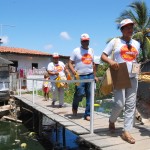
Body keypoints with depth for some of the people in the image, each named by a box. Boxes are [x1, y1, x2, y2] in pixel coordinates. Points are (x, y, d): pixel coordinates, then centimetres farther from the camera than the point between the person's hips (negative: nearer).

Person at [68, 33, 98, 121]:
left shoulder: (91, 50, 15)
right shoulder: (76, 51, 2)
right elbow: (70, 63, -2)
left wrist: (95, 75, 16)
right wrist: (73, 71, -19)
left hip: (90, 75, 4)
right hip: (80, 76, -4)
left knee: (90, 95, 1)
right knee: (80, 94, -11)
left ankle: (88, 114, 10)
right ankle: (75, 106, 21)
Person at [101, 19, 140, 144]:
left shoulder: (136, 43, 15)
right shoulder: (115, 41, 2)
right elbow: (103, 56, 1)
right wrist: (110, 61, -20)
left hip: (132, 77, 5)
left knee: (131, 105, 0)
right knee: (120, 103, -10)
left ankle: (126, 132, 7)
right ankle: (112, 121, 21)